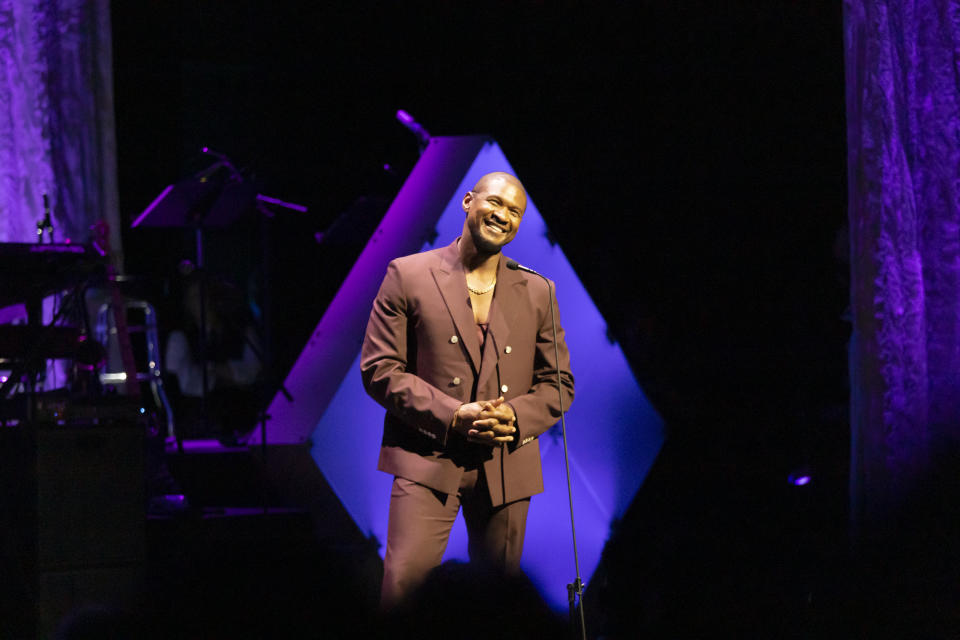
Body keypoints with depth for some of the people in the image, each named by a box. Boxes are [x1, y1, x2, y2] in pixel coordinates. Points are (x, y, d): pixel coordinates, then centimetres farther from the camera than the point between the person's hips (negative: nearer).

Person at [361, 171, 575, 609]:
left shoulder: (537, 293, 12)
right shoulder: (408, 276, 2)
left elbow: (559, 383, 13)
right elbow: (379, 368, -2)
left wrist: (516, 416, -9)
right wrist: (451, 416, -15)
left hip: (506, 467, 3)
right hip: (426, 459, -3)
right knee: (405, 580, -18)